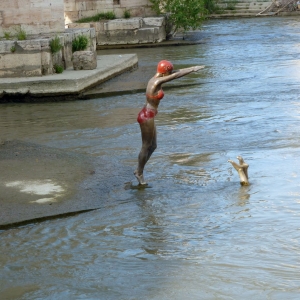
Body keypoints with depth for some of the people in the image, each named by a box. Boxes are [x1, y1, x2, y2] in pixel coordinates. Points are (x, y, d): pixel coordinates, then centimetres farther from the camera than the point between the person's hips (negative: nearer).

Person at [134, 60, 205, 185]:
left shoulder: (156, 79, 7)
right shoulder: (157, 82, -20)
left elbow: (176, 73, 12)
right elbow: (176, 75, -21)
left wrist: (192, 68, 9)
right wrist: (193, 69, -15)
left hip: (149, 116, 10)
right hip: (147, 117, -10)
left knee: (152, 146, 17)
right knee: (146, 147, 4)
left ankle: (139, 171, 26)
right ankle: (139, 173, 18)